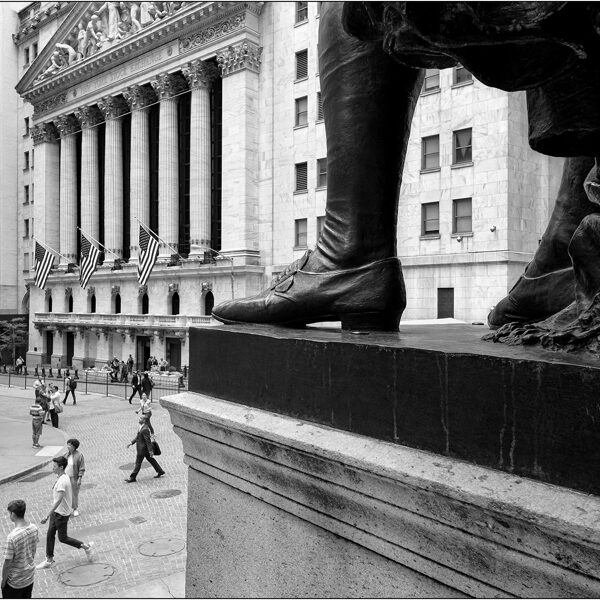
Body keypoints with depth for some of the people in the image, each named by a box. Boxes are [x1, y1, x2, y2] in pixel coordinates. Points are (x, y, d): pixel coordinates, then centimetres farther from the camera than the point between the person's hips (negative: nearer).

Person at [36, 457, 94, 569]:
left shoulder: (62, 481, -28)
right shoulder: (63, 477, 3)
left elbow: (58, 500, -33)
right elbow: (70, 494, 14)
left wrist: (47, 516, -34)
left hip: (61, 514, -9)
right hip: (56, 512, 9)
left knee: (63, 538, 5)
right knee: (50, 535, 14)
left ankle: (85, 546, 18)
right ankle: (49, 560, 25)